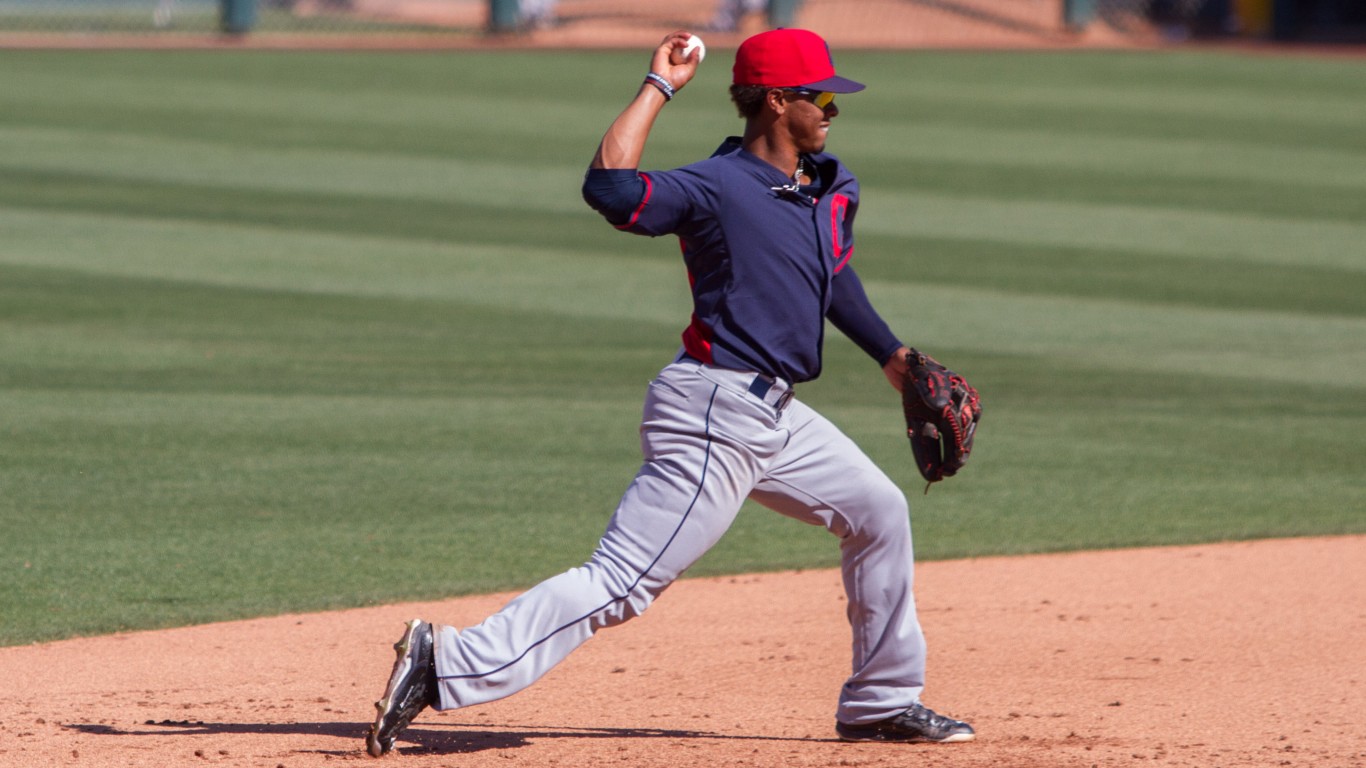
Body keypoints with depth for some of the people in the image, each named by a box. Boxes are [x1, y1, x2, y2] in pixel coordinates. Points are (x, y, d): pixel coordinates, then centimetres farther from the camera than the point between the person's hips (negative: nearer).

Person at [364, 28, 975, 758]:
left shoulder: (833, 186, 10)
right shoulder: (719, 188, -17)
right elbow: (609, 186, -33)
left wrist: (891, 355, 26)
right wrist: (659, 86, -26)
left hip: (776, 416, 9)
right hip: (713, 413, -9)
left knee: (879, 512, 19)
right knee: (623, 584, -16)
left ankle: (882, 703, 31)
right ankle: (450, 665, -21)